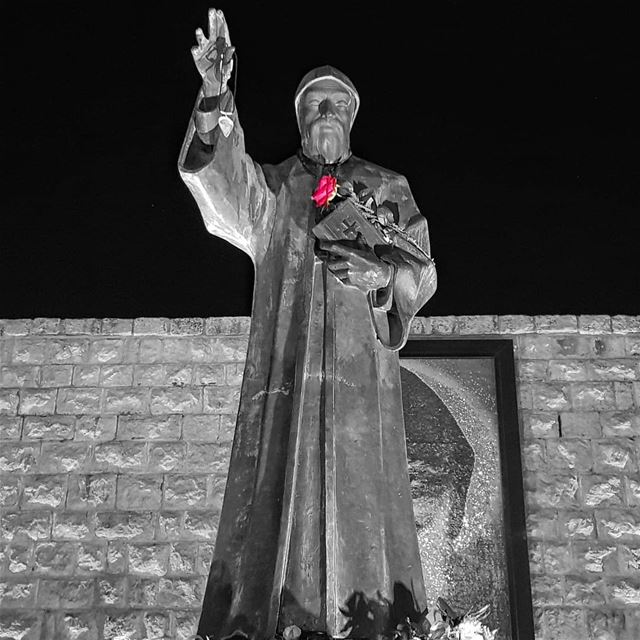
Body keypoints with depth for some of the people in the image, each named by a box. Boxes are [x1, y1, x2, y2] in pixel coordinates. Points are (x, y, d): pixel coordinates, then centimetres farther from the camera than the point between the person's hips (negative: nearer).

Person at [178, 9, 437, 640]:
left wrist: (377, 268, -9)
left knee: (356, 493, -9)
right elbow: (217, 174, -1)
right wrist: (215, 95, -17)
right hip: (285, 363, 0)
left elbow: (421, 274, 13)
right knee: (276, 489, -8)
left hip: (359, 362, 0)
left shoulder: (387, 188, 20)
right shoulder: (271, 186, 20)